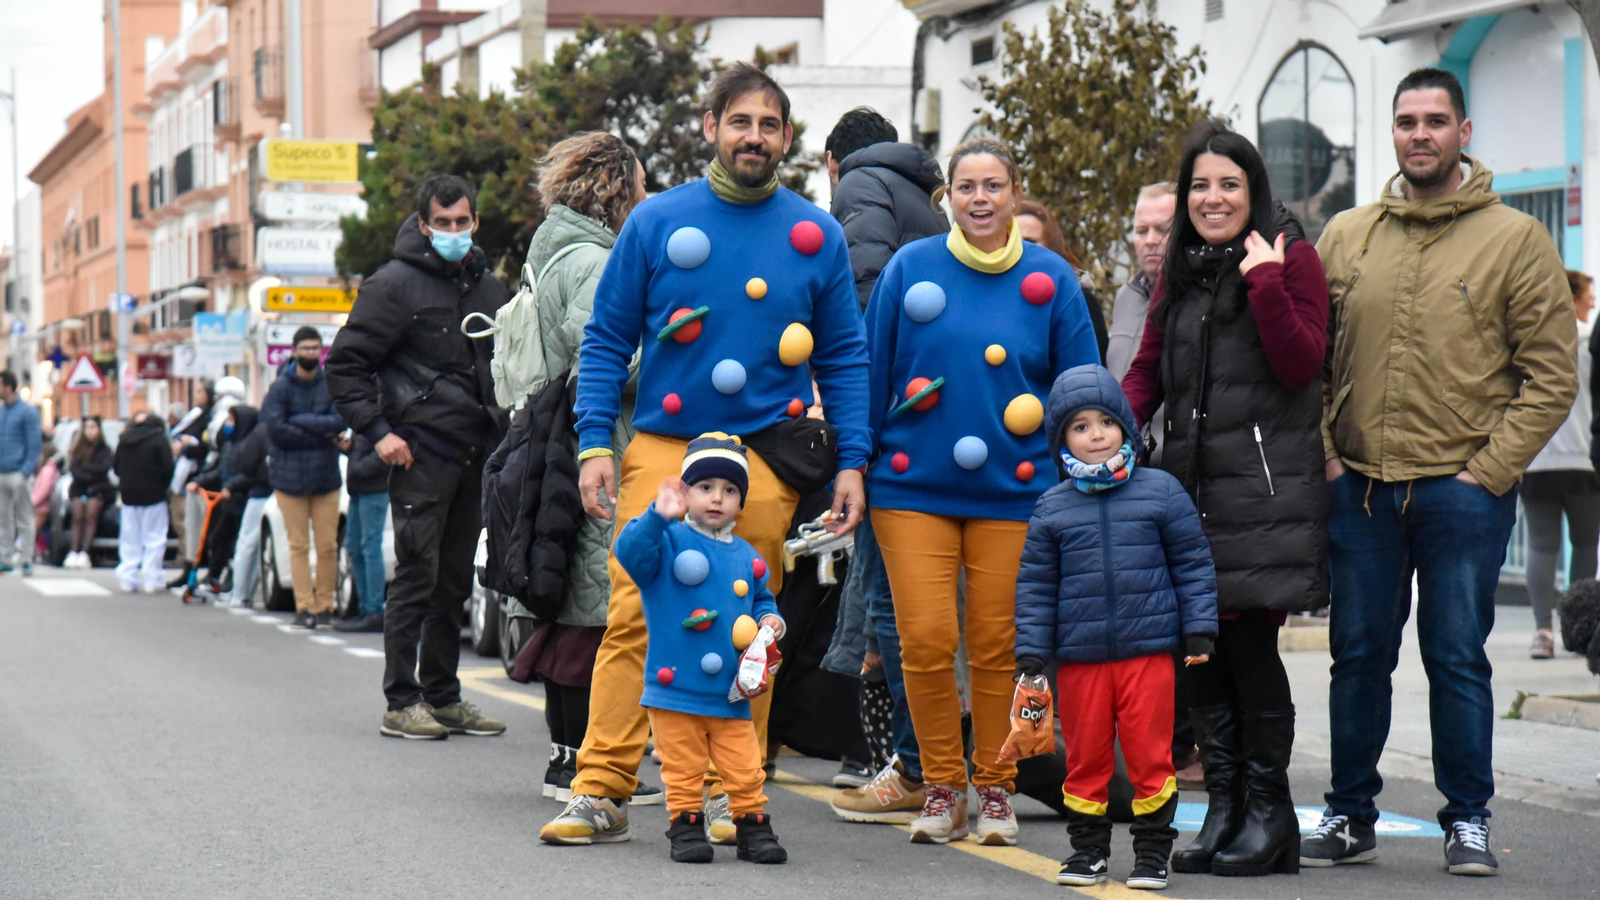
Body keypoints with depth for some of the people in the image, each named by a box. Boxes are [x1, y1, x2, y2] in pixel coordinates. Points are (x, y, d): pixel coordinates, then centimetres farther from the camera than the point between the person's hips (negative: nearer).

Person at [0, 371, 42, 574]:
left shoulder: (27, 411, -6)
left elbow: (34, 444, -8)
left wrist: (25, 471, -16)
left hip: (19, 475, -6)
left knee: (24, 519, 0)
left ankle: (26, 560, 3)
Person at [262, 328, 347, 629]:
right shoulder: (281, 387, -2)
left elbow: (340, 420, -8)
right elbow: (275, 429, -12)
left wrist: (300, 421, -15)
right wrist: (323, 434, -10)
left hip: (326, 477, 2)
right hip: (290, 477, -2)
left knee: (327, 546, 1)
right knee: (298, 546, 0)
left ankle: (324, 605, 10)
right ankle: (304, 606, 2)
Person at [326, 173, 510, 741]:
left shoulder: (490, 288, 15)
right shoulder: (395, 284, -5)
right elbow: (346, 363, -5)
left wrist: (499, 425, 12)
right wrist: (378, 431, -12)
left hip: (474, 454, 6)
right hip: (420, 452, -6)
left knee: (456, 581, 10)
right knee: (417, 576, -7)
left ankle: (443, 696, 16)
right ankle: (402, 702, -2)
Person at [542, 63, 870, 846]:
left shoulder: (816, 235, 8)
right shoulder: (658, 221, 5)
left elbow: (845, 358, 11)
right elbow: (606, 339, 6)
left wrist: (851, 464, 2)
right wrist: (594, 446, -3)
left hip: (765, 459, 1)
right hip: (661, 449, -1)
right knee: (633, 619, -8)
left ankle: (732, 795, 13)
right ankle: (601, 792, -5)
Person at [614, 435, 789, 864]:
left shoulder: (746, 555, 11)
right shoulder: (668, 541, -6)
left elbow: (760, 599, 24)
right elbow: (630, 552, -24)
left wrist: (768, 619, 4)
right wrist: (658, 515, -35)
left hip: (732, 696, 4)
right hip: (675, 691, -4)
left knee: (745, 772, 5)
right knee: (684, 770, 3)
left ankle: (753, 826, 18)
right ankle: (686, 825, 16)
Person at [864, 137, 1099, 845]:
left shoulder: (1051, 280, 3)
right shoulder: (910, 268, 1)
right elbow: (873, 375, 6)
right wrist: (854, 468, 5)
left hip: (1014, 493, 0)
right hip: (913, 487, 0)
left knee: (998, 646, 3)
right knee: (925, 641, -5)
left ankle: (996, 791, 18)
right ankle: (942, 788, 11)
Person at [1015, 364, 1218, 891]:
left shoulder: (1161, 492, 2)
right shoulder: (1052, 510, 6)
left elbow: (1193, 566, 6)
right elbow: (1036, 586, 9)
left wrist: (1198, 630, 1)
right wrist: (1031, 655, 3)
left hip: (1149, 652, -1)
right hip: (1079, 658, 1)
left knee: (1150, 753, 0)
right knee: (1085, 755, 8)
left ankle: (1152, 849, 12)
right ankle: (1087, 847, 21)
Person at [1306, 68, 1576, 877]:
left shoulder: (1514, 240, -1)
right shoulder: (1346, 237, 9)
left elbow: (1552, 374, -3)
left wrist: (1490, 469, -9)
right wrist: (1324, 453, 2)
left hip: (1462, 488, -3)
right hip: (1359, 487, 3)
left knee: (1457, 658, 1)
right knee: (1358, 657, 9)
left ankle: (1468, 819, 12)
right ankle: (1351, 816, 20)